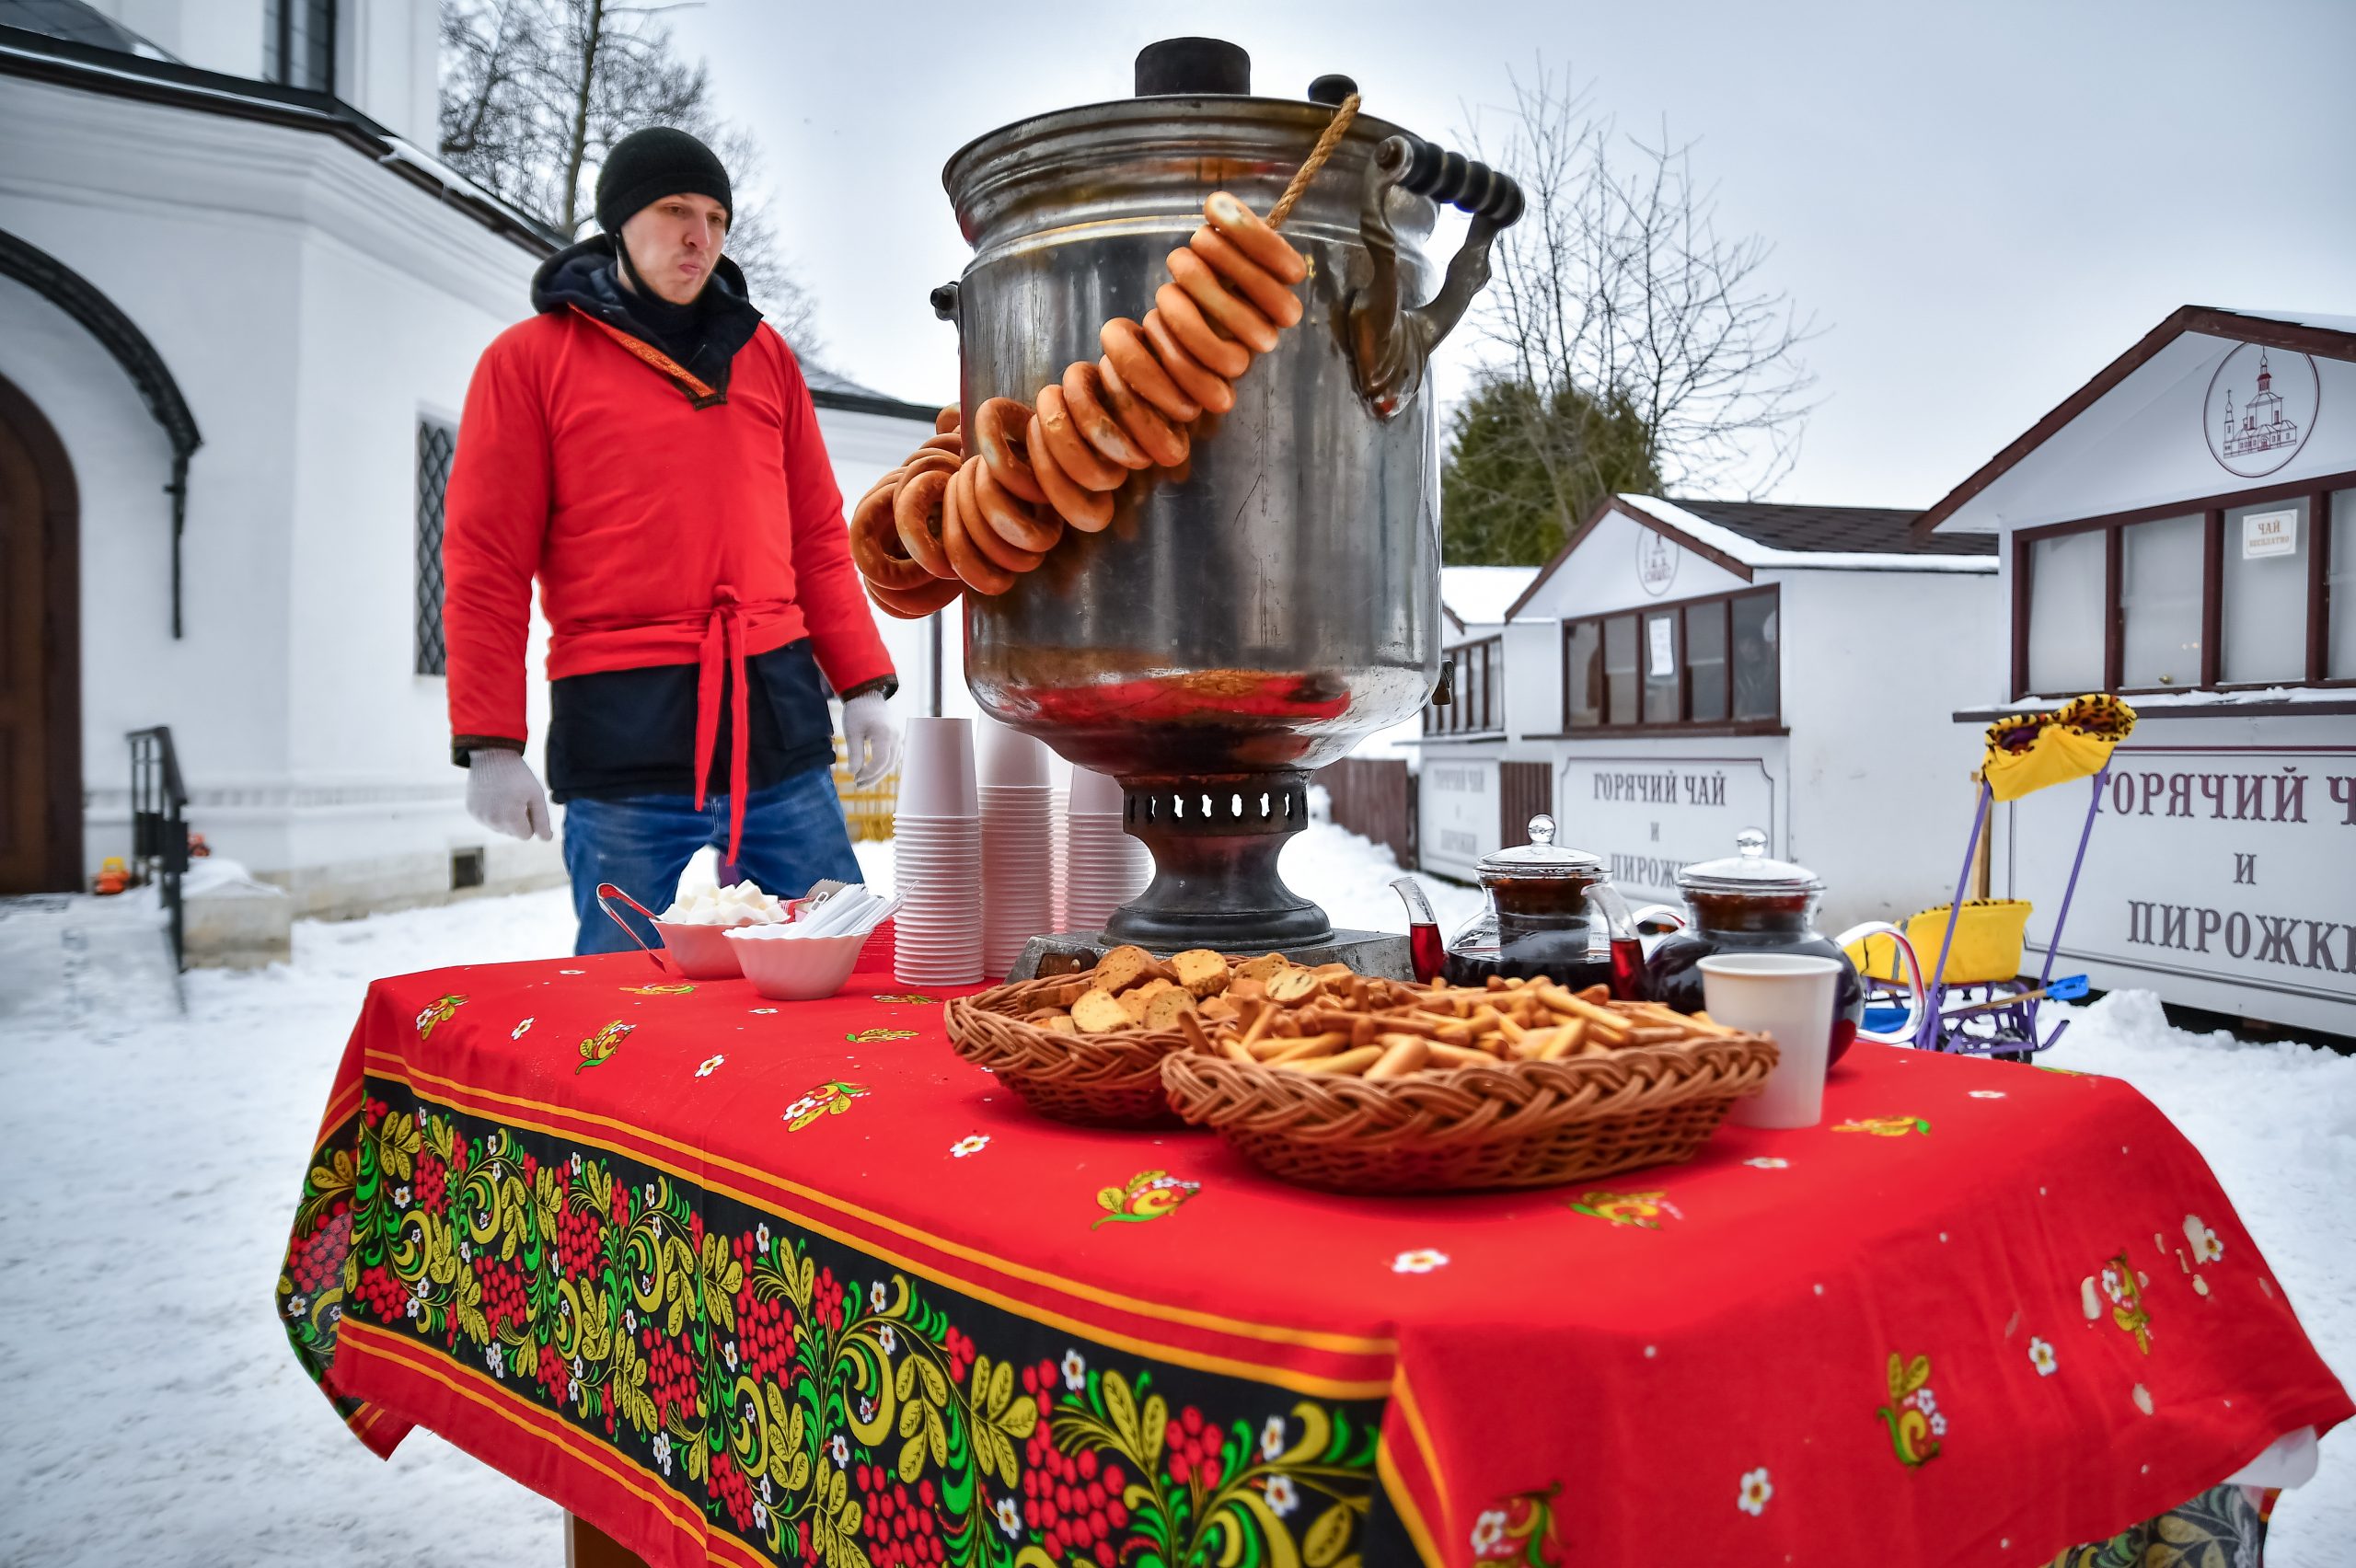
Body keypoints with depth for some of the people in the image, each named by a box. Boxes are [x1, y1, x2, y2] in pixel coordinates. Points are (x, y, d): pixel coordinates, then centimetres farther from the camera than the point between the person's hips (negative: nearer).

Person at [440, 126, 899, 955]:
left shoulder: (763, 354, 16)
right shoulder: (529, 358, 5)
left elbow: (817, 533, 17)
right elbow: (485, 562, 1)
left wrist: (864, 683, 9)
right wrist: (490, 744, -5)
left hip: (781, 718, 4)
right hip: (622, 731, -3)